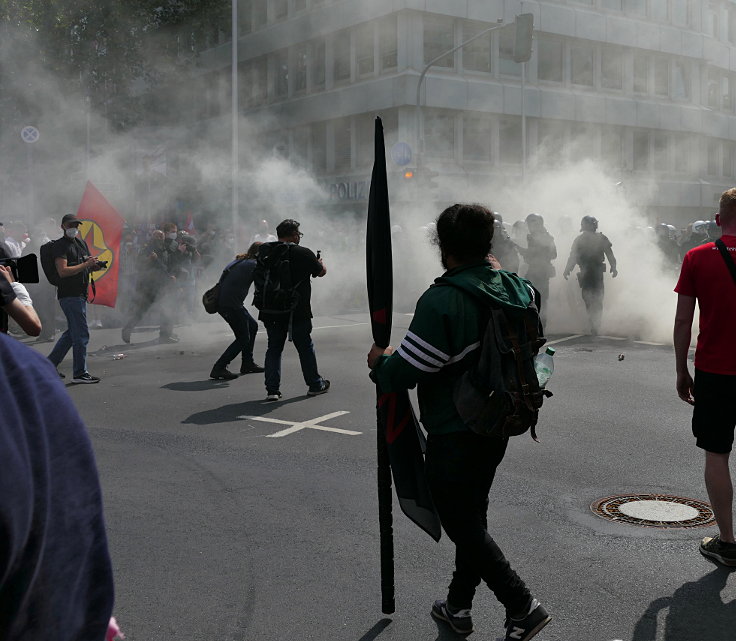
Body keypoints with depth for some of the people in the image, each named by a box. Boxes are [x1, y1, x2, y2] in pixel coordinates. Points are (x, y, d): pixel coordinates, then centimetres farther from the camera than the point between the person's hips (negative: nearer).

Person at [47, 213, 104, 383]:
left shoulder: (81, 243, 18)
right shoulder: (60, 245, -10)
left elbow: (88, 267, 25)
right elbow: (63, 271, -21)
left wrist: (95, 266, 2)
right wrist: (86, 265, -22)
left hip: (80, 294, 10)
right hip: (69, 294, -10)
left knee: (72, 333, 16)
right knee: (81, 334, -9)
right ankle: (80, 373, -3)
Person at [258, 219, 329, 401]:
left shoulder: (264, 250, 1)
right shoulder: (304, 253, -10)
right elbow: (321, 272, 4)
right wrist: (320, 261, 28)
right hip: (298, 311, -3)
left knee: (274, 348, 11)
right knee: (305, 347, 11)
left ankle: (272, 389, 6)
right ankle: (315, 384, 21)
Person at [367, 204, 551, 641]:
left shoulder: (442, 300, -24)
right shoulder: (514, 288, -2)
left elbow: (403, 372, -23)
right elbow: (532, 295, 24)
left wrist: (379, 361, -1)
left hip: (453, 435, -8)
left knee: (464, 527, 5)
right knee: (473, 517, 20)